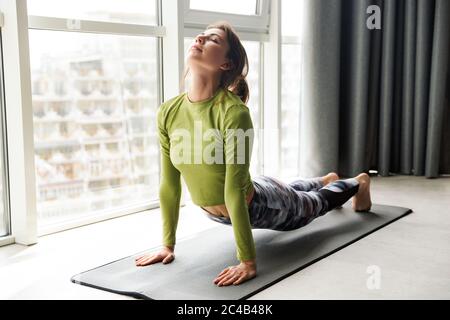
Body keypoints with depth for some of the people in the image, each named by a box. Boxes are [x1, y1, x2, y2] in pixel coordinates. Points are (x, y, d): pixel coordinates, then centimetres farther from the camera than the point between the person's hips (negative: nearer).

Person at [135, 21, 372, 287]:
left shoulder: (234, 112, -38)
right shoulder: (168, 112, -20)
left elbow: (235, 191, -38)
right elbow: (170, 184, -12)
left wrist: (248, 262, -34)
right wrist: (168, 245, -7)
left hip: (260, 206, -6)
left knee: (315, 204, 28)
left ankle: (358, 183, 60)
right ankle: (327, 180, 72)